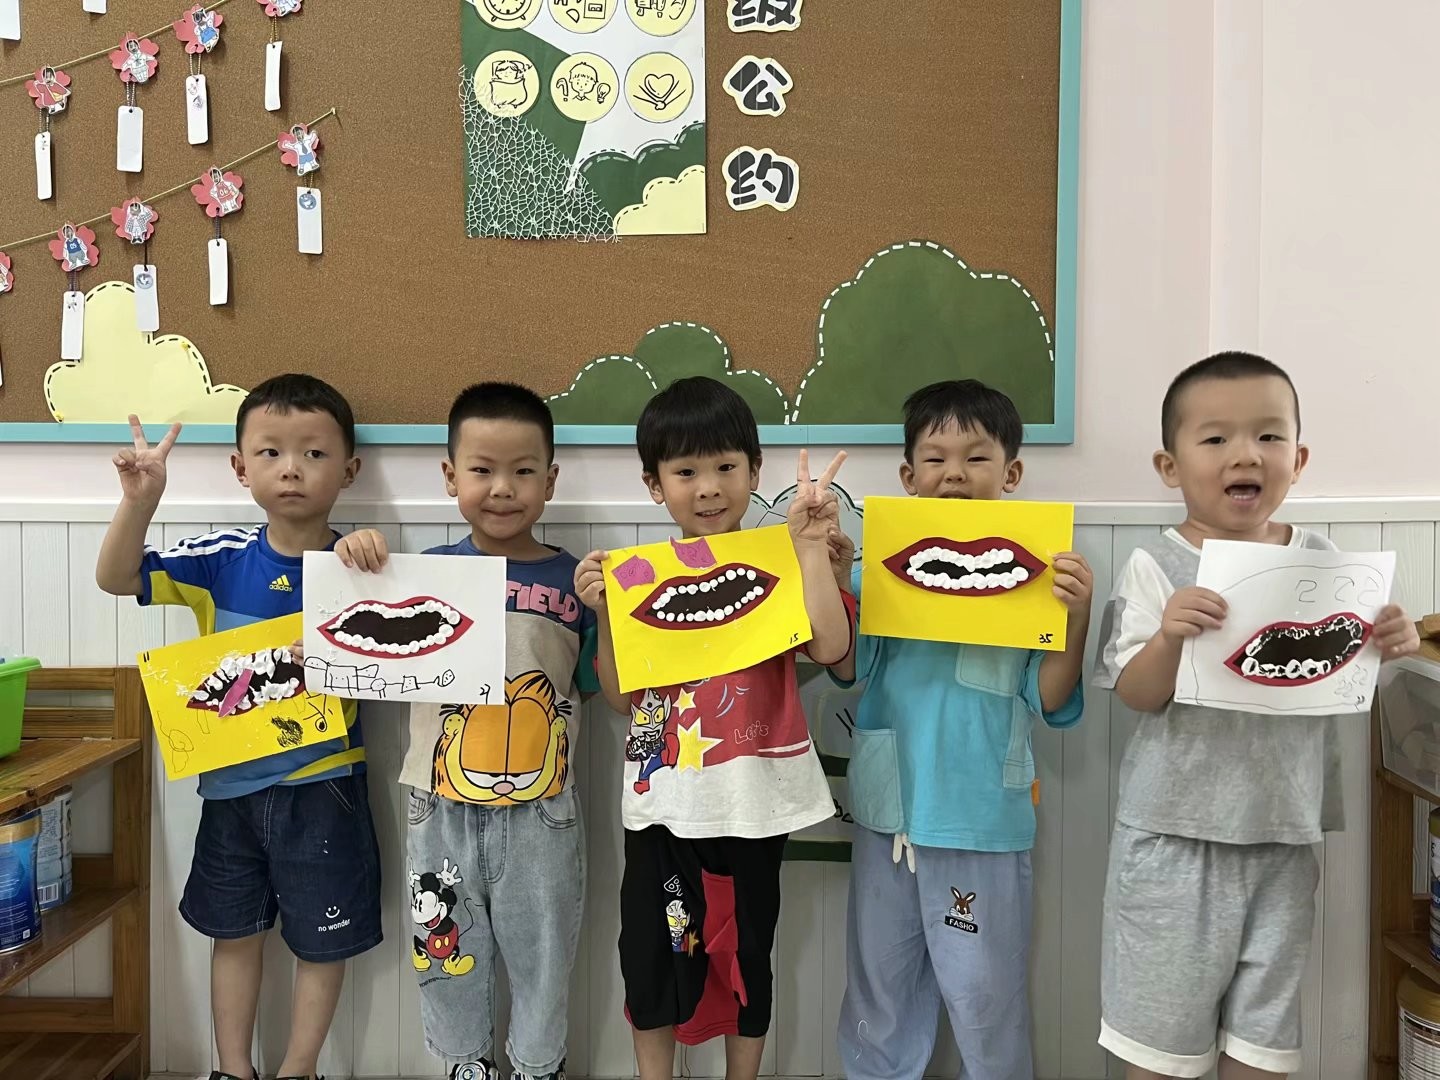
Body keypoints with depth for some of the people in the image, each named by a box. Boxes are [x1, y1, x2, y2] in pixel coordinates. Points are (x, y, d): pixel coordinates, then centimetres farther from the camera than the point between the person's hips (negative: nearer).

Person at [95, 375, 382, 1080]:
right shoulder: (220, 560, -6)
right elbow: (117, 578, -8)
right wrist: (140, 500, -25)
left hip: (322, 789, -2)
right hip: (231, 784, 3)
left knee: (321, 941, 12)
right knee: (234, 932, 19)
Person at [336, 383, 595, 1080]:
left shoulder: (574, 581, -6)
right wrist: (361, 571, -13)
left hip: (541, 810, -1)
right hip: (442, 806, 1)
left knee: (541, 948, 17)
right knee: (448, 945, 19)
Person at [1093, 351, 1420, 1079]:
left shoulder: (1320, 561, 2)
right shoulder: (1156, 568, -10)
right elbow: (1137, 695, -12)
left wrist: (1385, 649, -10)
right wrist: (1168, 636, -30)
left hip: (1283, 833, 4)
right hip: (1177, 832, -3)